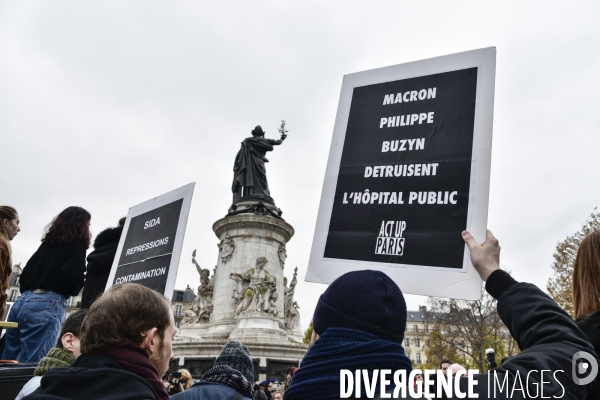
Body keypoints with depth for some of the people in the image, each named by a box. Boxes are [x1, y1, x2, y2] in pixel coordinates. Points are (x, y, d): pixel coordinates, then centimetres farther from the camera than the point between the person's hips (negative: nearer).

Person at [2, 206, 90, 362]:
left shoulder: (49, 242, 20)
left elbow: (25, 274, 20)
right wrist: (77, 286, 6)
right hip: (48, 305, -7)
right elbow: (72, 276, -15)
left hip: (22, 301, 7)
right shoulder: (77, 244, 0)